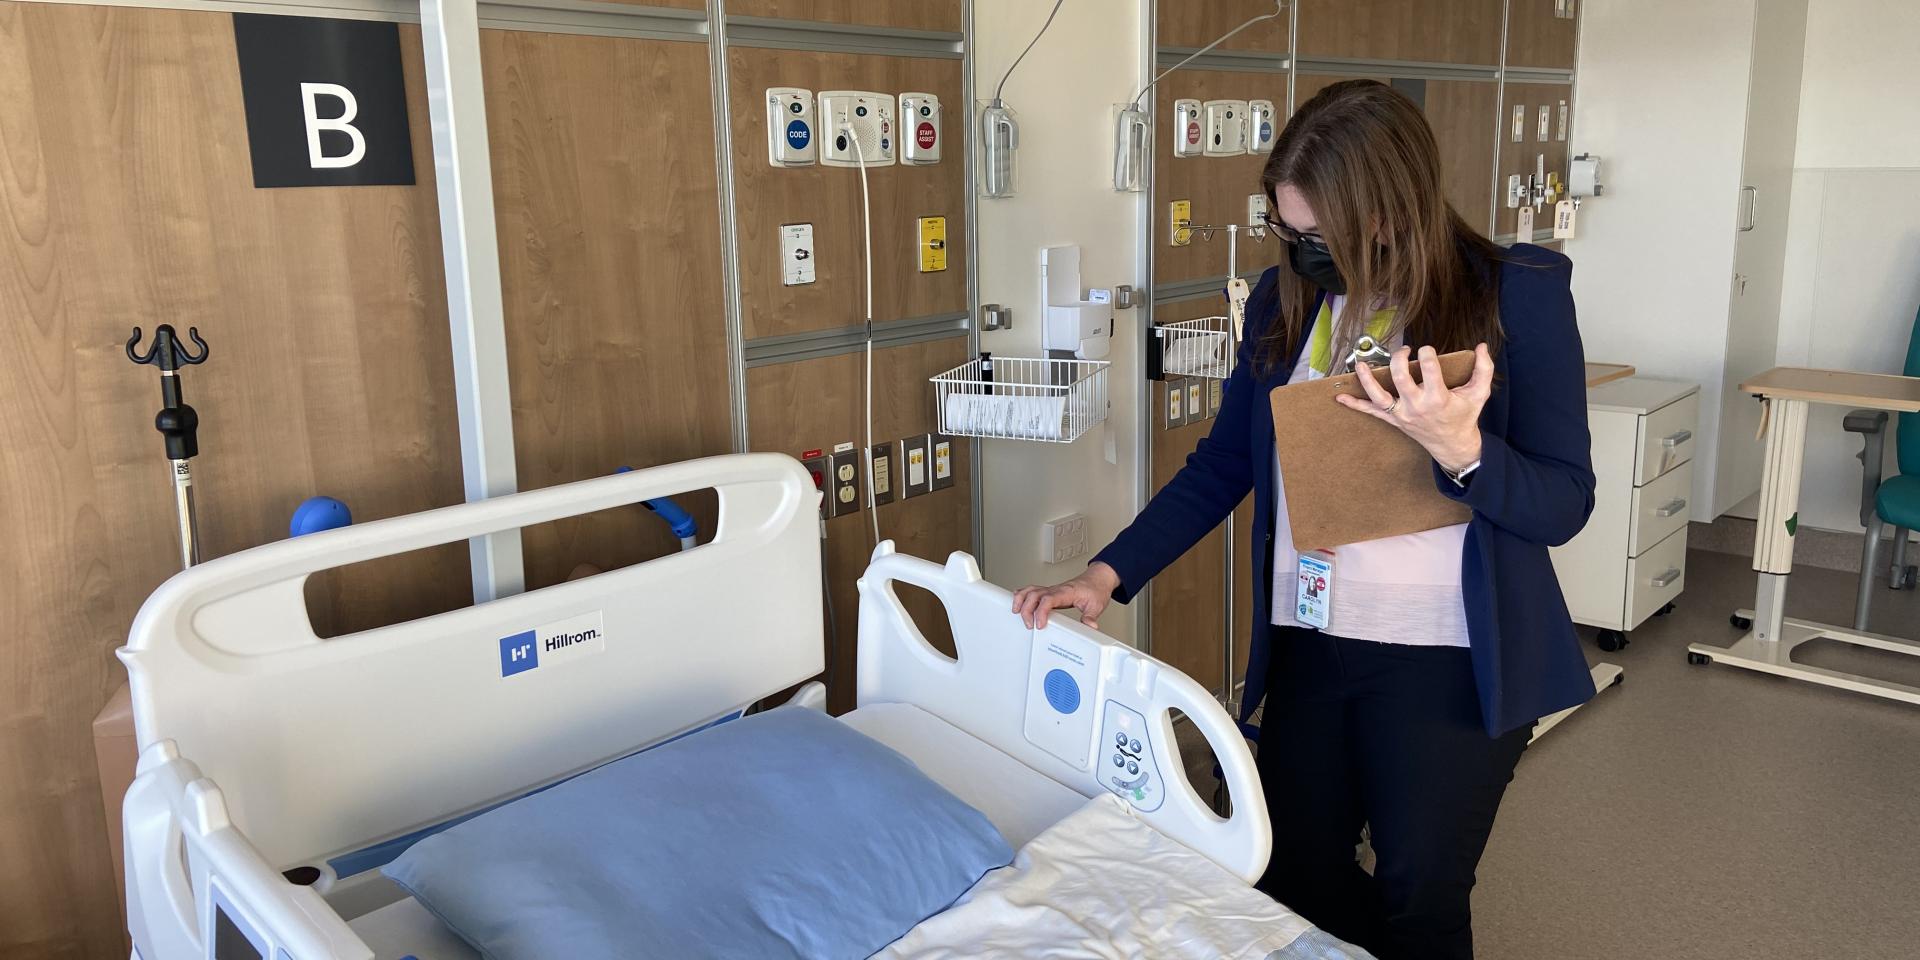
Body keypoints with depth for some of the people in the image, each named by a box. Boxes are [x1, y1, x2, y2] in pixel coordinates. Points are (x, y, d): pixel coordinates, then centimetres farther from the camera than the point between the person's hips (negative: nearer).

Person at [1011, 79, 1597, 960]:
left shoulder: (1518, 293, -10)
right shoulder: (1284, 300, 2)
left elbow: (1564, 506, -10)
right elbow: (1223, 465, 8)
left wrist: (1459, 448, -29)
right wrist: (1107, 575, 0)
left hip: (1449, 661, -4)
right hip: (1308, 646, 5)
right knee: (1291, 875, 15)